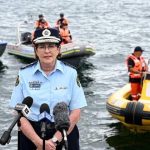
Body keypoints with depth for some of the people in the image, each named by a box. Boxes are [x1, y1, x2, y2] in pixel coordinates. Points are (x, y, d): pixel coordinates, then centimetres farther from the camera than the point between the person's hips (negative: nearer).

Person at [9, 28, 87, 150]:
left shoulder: (70, 73, -2)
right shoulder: (24, 74, -1)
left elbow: (75, 112, -5)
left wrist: (55, 140, -14)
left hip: (65, 131, 0)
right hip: (31, 133, 0)